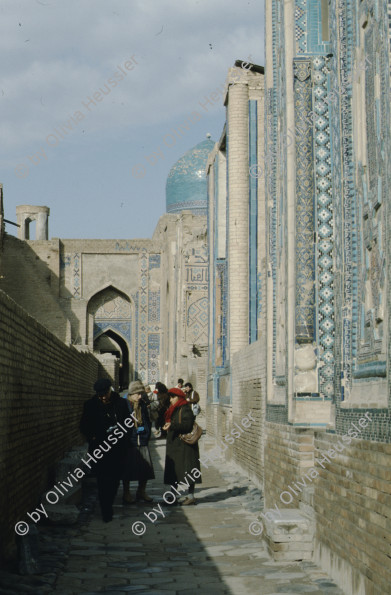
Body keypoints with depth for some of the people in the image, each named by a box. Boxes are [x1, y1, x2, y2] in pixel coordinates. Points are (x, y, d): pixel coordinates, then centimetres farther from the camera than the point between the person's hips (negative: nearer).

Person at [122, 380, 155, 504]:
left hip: (142, 442, 5)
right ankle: (126, 494, 12)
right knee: (127, 469, 0)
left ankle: (141, 492, 21)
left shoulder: (143, 405, 12)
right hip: (129, 443, -5)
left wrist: (146, 433, 10)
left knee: (146, 468, 4)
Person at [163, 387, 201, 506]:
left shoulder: (185, 409, -10)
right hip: (173, 444, 9)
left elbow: (187, 425, -22)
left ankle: (191, 496, -2)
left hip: (184, 445, -9)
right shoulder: (173, 410, 18)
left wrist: (172, 425, -26)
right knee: (173, 470, 8)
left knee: (186, 469, -7)